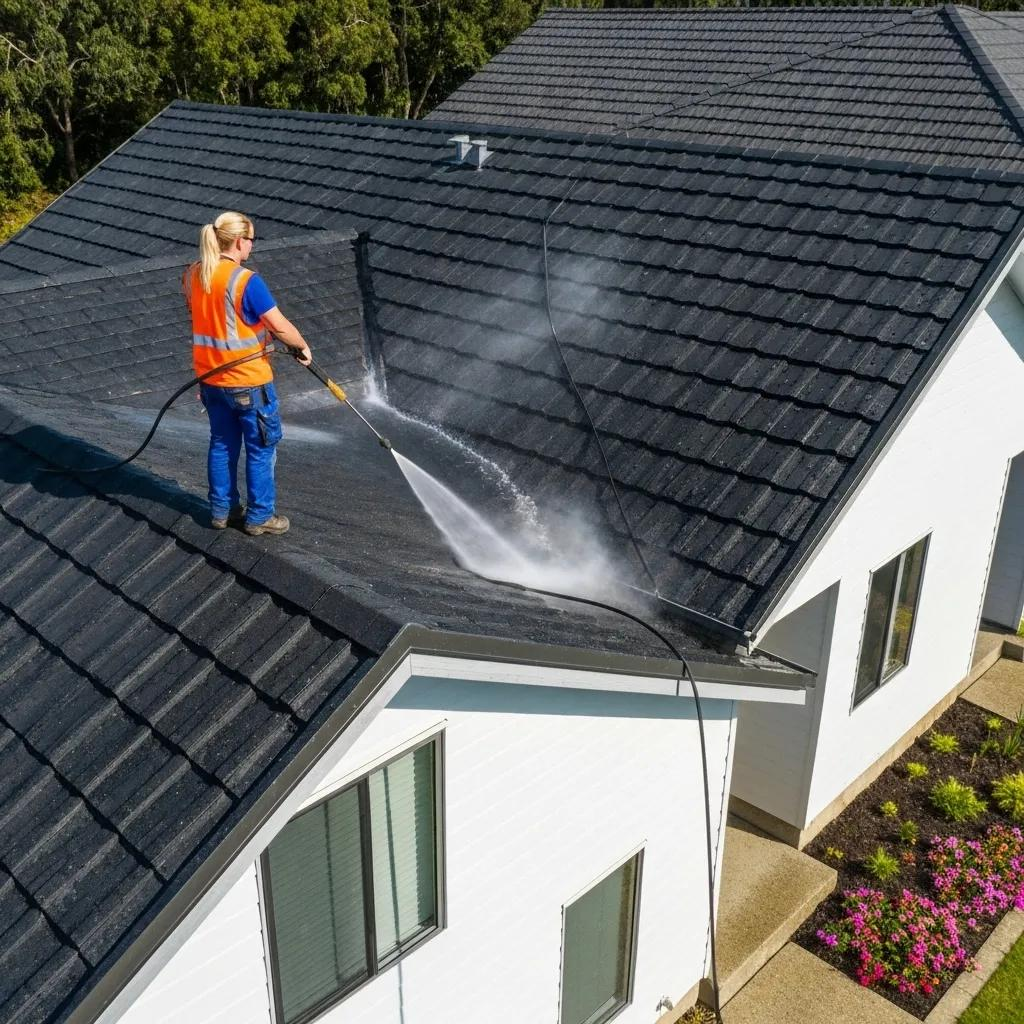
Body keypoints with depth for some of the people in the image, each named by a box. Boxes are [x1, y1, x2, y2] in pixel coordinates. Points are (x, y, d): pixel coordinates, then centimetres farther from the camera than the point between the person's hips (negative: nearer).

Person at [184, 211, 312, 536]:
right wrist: (303, 347, -1)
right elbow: (280, 326, -19)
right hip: (248, 381, -7)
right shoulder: (246, 281, -22)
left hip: (210, 378, 7)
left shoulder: (192, 275, 0)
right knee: (261, 448, 8)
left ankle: (222, 510, 29)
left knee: (222, 444, 20)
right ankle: (259, 517, 17)